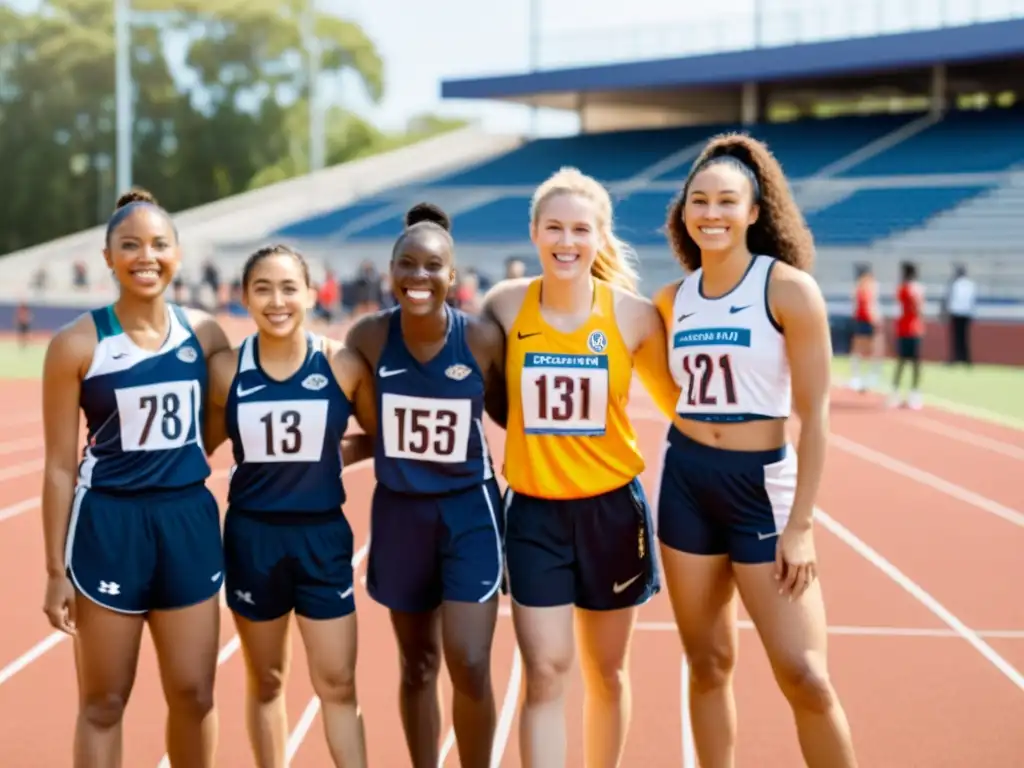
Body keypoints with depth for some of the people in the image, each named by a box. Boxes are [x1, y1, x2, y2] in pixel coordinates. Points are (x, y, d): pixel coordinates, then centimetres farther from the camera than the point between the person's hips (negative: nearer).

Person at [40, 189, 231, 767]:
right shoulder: (78, 343, -9)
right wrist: (57, 569, -7)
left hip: (189, 520, 3)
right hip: (109, 524, -3)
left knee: (194, 695, 10)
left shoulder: (205, 334, 1)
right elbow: (61, 464, -6)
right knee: (103, 703, 6)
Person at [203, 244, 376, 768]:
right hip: (252, 536, 1)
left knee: (337, 685, 3)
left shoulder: (343, 365, -6)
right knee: (265, 683, 13)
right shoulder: (225, 370, -5)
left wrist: (336, 454, -6)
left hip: (323, 535, -1)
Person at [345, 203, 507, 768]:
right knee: (418, 666, 14)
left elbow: (510, 414, 1)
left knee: (470, 665, -9)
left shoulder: (483, 338, -13)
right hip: (399, 511, 2)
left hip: (468, 509, -2)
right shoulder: (369, 336, -9)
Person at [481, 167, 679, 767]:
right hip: (534, 512, 0)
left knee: (606, 671, 13)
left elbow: (679, 403, 4)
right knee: (547, 673, -4)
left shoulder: (633, 314, -8)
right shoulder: (505, 305, -7)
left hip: (612, 508, 0)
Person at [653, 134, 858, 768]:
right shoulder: (674, 299, 5)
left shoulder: (789, 288, -10)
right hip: (685, 482, 5)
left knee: (805, 676, -7)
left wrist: (800, 524, -14)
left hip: (762, 482, -5)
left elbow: (815, 415, -11)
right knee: (708, 666, 10)